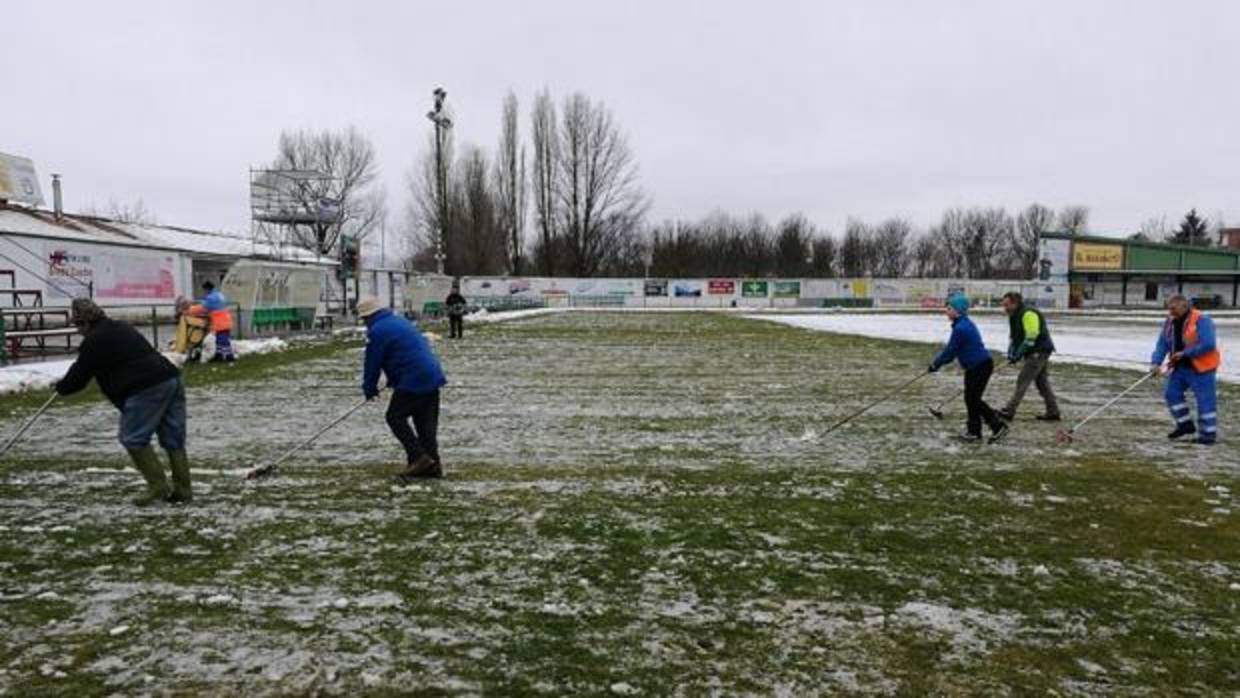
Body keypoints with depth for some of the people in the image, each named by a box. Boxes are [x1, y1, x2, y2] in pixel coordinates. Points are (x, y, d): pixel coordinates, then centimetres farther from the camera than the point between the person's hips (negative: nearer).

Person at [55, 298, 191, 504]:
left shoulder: (94, 341, -1)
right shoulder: (121, 328, 25)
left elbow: (79, 376, 7)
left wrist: (61, 387, 28)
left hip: (146, 389, -9)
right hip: (172, 379, 9)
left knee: (134, 439, 2)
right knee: (173, 438, 10)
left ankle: (157, 485, -2)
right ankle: (182, 488, 12)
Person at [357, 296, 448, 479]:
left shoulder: (377, 331, -7)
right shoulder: (400, 321, 21)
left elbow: (372, 363, -3)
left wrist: (369, 389, 12)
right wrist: (393, 381, 27)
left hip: (412, 381, -9)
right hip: (432, 376, 9)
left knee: (395, 417, 2)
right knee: (426, 422, 12)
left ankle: (418, 458, -5)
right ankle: (432, 464, 14)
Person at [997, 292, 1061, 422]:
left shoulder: (1028, 314, -19)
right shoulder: (1014, 316, 13)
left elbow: (1031, 337, -25)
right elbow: (1013, 337, 17)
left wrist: (1019, 354, -24)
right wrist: (1011, 352, 0)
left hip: (1038, 352, -10)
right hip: (1035, 353, 10)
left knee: (1022, 381, -10)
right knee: (1042, 382, 13)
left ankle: (1008, 412, -10)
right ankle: (1053, 412, 19)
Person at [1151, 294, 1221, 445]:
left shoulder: (1201, 320, -16)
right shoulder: (1170, 322, 6)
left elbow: (1208, 344, -23)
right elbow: (1162, 344, 4)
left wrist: (1185, 353, -22)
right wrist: (1156, 362, -9)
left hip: (1201, 367, -7)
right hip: (1180, 367, 7)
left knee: (1205, 400, -1)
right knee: (1172, 393, 7)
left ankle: (1208, 434, 7)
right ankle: (1185, 425, 22)